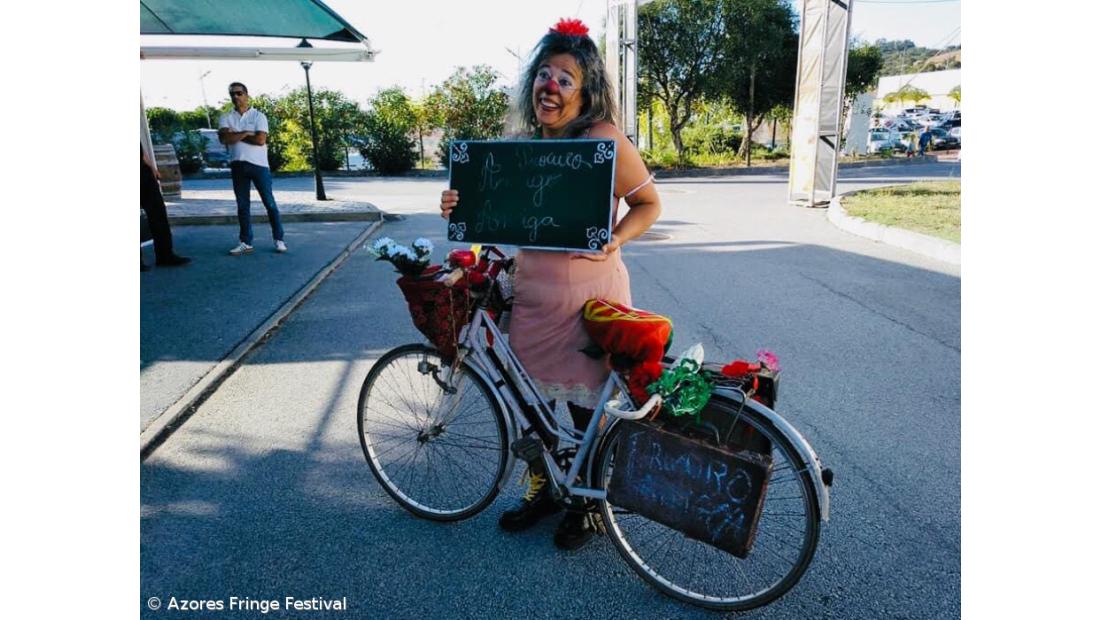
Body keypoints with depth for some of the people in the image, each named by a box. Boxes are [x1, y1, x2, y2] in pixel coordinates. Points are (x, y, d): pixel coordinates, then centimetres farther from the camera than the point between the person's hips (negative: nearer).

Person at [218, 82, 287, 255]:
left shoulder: (258, 116, 2)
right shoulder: (226, 118, 10)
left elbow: (261, 140, -12)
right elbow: (223, 138, -8)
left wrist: (235, 135, -5)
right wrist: (246, 133, -10)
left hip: (259, 165, -3)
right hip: (238, 165, 3)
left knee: (269, 203, -1)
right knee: (242, 205, 5)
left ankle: (279, 239, 6)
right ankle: (246, 242, 10)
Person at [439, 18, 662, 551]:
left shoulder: (604, 139, -9)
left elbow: (648, 203, -3)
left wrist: (614, 240, -21)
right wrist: (461, 209, -6)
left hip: (589, 295, -6)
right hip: (532, 292, 6)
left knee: (588, 405, 8)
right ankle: (542, 487, 42)